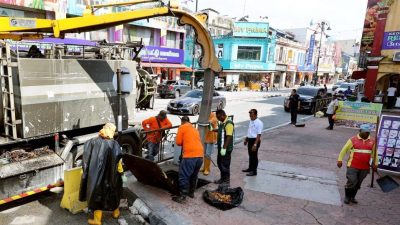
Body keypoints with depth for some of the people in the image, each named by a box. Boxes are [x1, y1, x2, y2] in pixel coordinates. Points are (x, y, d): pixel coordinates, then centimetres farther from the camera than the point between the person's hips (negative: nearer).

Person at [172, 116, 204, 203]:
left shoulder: (182, 127, 6)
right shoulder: (195, 129, 24)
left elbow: (178, 142, 4)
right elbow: (197, 141, 20)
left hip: (190, 156, -7)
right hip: (200, 155, 7)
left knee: (184, 176, 1)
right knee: (194, 176, 22)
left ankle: (182, 196, 2)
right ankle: (191, 192, 32)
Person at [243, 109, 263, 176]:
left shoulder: (259, 123, -19)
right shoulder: (251, 121, 9)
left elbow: (258, 135, -22)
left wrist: (255, 144, -25)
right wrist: (246, 139, 23)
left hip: (255, 140, -8)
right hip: (250, 140, 8)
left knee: (254, 156, 1)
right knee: (250, 155, 19)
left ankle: (254, 171, 11)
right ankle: (250, 168, 34)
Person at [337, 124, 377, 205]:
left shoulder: (372, 142, 7)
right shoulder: (353, 140, -5)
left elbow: (374, 153, 17)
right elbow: (344, 150, -3)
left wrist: (375, 164, 13)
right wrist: (340, 160, -5)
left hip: (365, 168, 4)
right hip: (353, 166, -4)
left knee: (358, 184, 12)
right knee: (351, 182, -5)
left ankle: (352, 197, 29)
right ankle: (347, 197, 15)